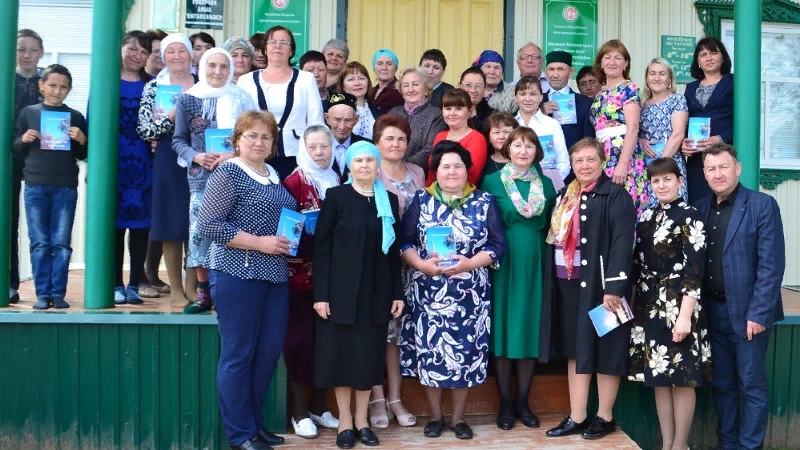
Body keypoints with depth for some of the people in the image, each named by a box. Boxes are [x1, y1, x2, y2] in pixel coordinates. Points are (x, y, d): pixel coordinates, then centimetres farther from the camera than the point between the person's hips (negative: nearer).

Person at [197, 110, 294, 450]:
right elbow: (208, 224, -16)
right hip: (237, 274, -8)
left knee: (270, 351, 11)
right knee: (238, 355, 1)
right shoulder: (228, 174, -8)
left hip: (275, 275, 8)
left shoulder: (275, 176, 14)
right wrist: (259, 242, -18)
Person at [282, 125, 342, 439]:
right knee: (301, 339, -1)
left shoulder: (338, 183, 10)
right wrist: (307, 231, -20)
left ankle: (319, 405, 23)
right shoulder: (294, 182, -6)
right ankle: (300, 410, 12)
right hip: (301, 274, -5)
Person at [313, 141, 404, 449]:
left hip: (377, 291, 3)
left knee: (369, 355, 8)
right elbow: (321, 247, -6)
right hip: (342, 290, -3)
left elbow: (394, 250, 9)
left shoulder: (389, 200, 8)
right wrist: (321, 293, -12)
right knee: (341, 353, 3)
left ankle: (362, 421, 21)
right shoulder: (336, 196, -2)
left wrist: (398, 292, 4)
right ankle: (345, 422, 17)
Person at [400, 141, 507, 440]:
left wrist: (468, 264, -15)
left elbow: (497, 245, -1)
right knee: (429, 350, 3)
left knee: (464, 351, 4)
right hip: (427, 292, 0)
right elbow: (404, 242, 2)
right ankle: (435, 415, 19)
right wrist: (422, 264, -16)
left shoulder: (484, 202, 4)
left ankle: (458, 417, 20)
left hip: (470, 293, 0)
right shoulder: (421, 200, 5)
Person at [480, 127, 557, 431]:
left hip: (535, 263, 3)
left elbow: (551, 227, 11)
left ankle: (523, 401, 17)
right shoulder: (492, 182, 0)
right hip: (504, 263, -2)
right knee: (503, 328, 1)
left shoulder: (546, 184, 8)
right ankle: (505, 403, 12)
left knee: (531, 328, 5)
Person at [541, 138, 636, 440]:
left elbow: (622, 244, -15)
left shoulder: (616, 195, -7)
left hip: (600, 284, -7)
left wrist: (614, 287, -21)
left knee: (603, 351, 3)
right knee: (575, 352, 10)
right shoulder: (565, 196, 15)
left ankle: (605, 417, 16)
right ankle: (576, 417, 18)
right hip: (567, 284, 7)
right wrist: (552, 282, 10)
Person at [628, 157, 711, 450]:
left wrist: (685, 315, -19)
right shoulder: (647, 217, 11)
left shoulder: (690, 217, -7)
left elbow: (694, 270, -13)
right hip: (649, 306, 6)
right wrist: (634, 304, 11)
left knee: (682, 378, 1)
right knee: (659, 377, 10)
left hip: (678, 307, -6)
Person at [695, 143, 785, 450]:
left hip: (747, 313, -5)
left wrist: (758, 313, -16)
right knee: (722, 385, 14)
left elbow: (772, 265, -12)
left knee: (751, 386, 4)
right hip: (712, 312, 5)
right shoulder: (700, 209, 8)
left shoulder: (763, 205, -7)